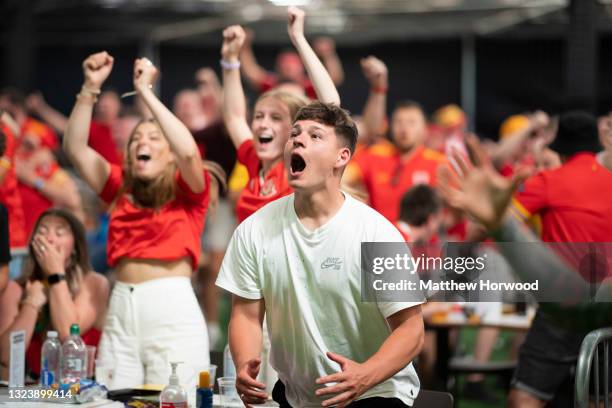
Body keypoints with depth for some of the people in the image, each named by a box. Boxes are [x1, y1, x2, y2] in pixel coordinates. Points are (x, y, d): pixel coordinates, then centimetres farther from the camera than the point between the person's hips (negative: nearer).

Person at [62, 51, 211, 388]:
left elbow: (189, 151, -15)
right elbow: (74, 148, 8)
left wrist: (145, 91, -12)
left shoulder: (187, 191, 5)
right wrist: (90, 88, -2)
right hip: (121, 309, 4)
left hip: (173, 309, -4)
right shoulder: (120, 188, 16)